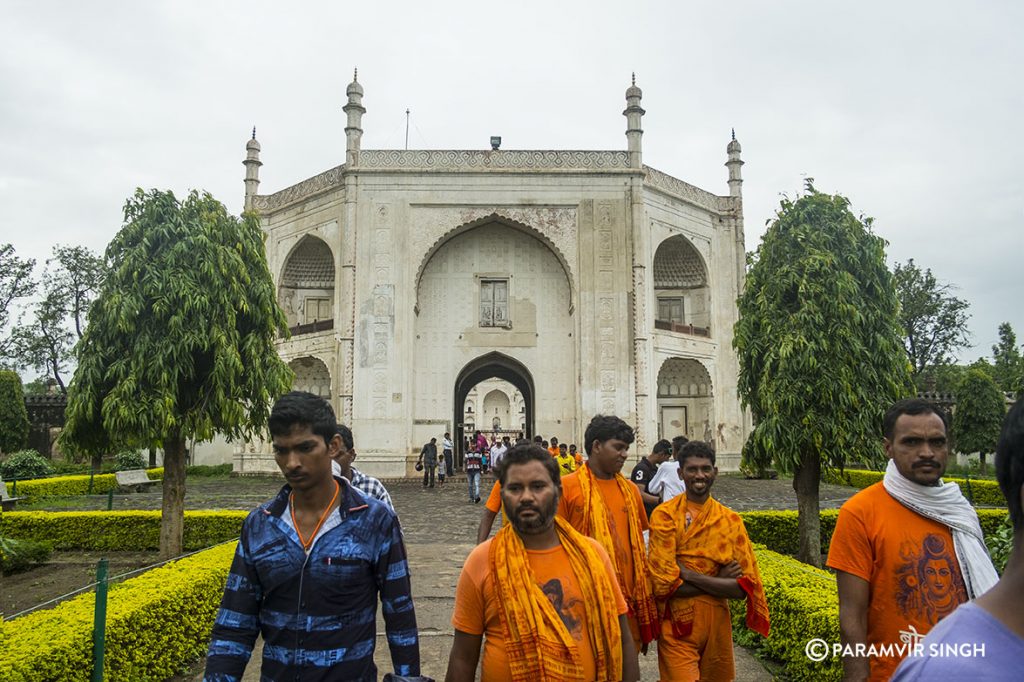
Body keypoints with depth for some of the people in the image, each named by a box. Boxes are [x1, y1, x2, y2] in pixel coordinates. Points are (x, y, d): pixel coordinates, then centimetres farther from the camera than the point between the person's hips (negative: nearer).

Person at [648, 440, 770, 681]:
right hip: (677, 626, -3)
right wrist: (718, 581, -14)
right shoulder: (664, 515, -10)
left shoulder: (730, 519, 1)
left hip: (717, 625, 4)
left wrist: (689, 574, -15)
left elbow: (744, 587, -6)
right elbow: (664, 584, -15)